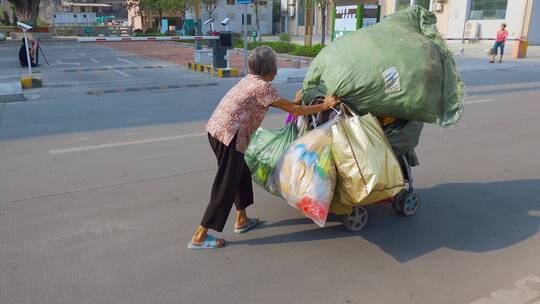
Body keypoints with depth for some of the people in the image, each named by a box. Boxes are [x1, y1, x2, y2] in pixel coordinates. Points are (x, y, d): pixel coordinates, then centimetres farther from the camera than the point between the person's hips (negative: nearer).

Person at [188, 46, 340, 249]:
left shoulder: (250, 80, 14)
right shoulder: (263, 87, -12)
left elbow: (277, 103, 27)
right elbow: (295, 111, -9)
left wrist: (294, 102, 32)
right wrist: (324, 106, 0)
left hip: (215, 129, 10)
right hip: (228, 136, -10)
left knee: (242, 174, 22)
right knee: (225, 188, -1)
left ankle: (242, 220, 35)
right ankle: (200, 237, 5)